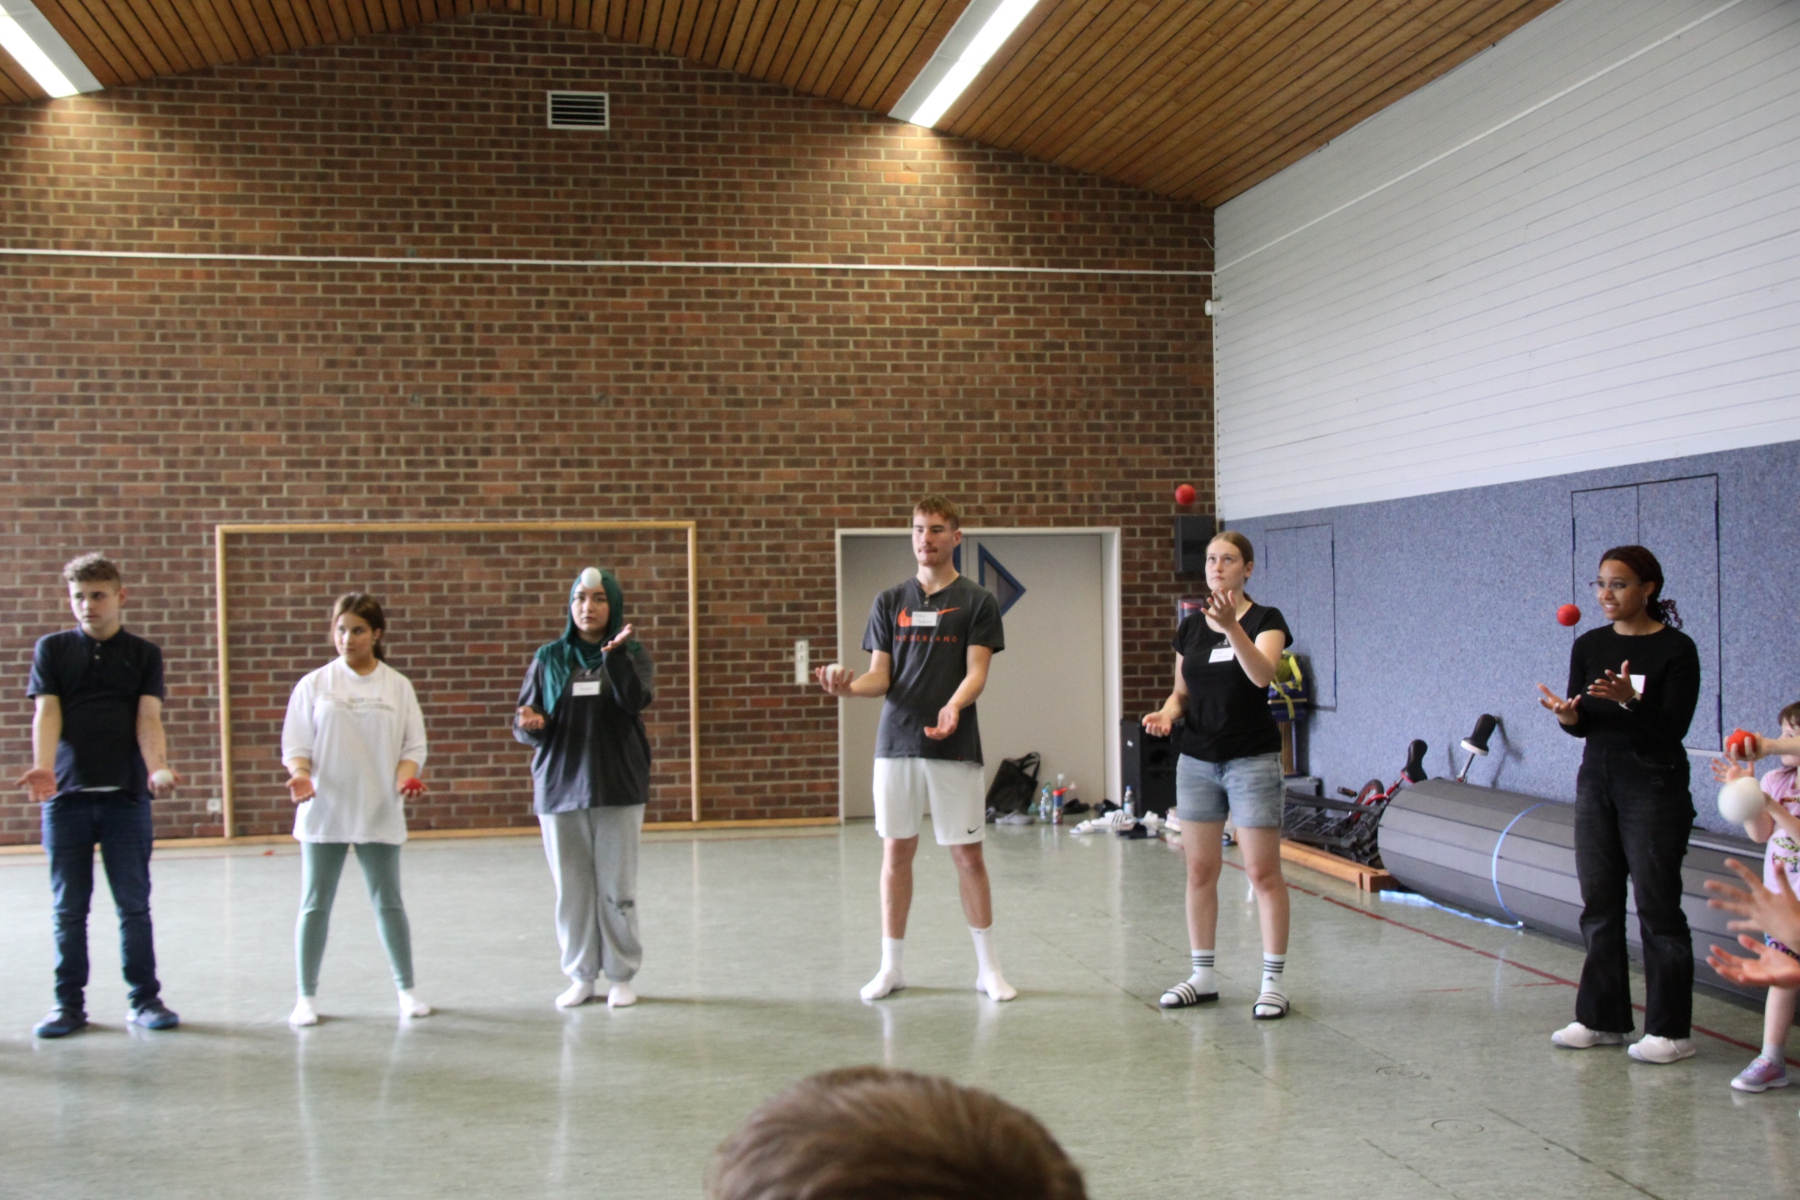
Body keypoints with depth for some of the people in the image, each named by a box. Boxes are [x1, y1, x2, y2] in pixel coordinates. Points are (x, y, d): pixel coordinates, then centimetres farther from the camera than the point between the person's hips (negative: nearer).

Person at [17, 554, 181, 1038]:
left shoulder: (143, 654, 7)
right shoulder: (52, 649, 8)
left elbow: (149, 719, -3)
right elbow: (47, 713, -2)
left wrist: (158, 768, -22)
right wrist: (43, 767, -21)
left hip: (127, 797, 0)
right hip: (66, 796, 1)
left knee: (134, 904, 3)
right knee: (69, 908, 6)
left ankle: (144, 998, 11)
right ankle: (69, 1003, 15)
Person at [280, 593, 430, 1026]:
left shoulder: (397, 686, 5)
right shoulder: (314, 685, 2)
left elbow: (413, 745, 4)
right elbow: (295, 745, 1)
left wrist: (406, 777, -14)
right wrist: (301, 775, -19)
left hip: (380, 813, 0)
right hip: (323, 812, 0)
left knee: (388, 903, 7)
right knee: (315, 905, 6)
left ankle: (406, 990, 19)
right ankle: (306, 997, 16)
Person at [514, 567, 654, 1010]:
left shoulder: (631, 653, 3)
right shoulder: (548, 658, 8)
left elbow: (637, 700, -16)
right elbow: (525, 720, 7)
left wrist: (615, 656, -30)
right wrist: (529, 724, -16)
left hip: (618, 787, -2)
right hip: (560, 787, 2)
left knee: (617, 888, 2)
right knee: (572, 889, 6)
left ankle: (622, 975, 14)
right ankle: (581, 976, 17)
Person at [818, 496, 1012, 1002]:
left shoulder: (977, 601, 3)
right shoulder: (890, 602, 11)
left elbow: (977, 671, -6)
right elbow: (881, 676, 8)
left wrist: (954, 705, -26)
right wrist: (849, 684, -14)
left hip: (954, 746, -2)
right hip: (896, 744, 3)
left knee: (967, 852, 1)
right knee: (896, 850, 6)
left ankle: (988, 966, 12)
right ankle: (891, 965, 16)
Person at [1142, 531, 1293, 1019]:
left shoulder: (1265, 620, -6)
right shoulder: (1189, 627, 9)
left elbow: (1262, 673, -25)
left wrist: (1232, 626, -38)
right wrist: (1166, 714, -5)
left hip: (1252, 760, -5)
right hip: (1197, 761, 5)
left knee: (1263, 872, -3)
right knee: (1199, 870, 8)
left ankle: (1274, 982, 5)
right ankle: (1203, 976, 19)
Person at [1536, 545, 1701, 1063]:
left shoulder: (1676, 649, -8)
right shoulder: (1589, 646, 7)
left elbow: (1673, 727, -14)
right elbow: (1584, 725, 6)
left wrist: (1630, 701, -30)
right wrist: (1567, 714, -17)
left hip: (1654, 787, -5)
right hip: (1597, 781, 6)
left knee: (1657, 905, -2)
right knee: (1599, 902, 9)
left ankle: (1671, 1030, 7)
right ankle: (1602, 1018, 19)